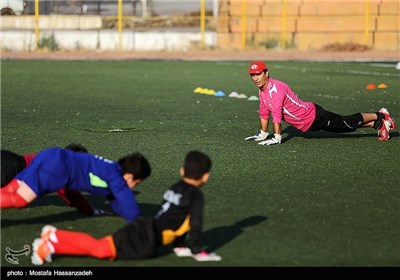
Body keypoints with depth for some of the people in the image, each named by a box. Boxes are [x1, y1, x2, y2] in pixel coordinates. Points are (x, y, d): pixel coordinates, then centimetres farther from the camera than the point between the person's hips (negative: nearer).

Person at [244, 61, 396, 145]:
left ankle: (379, 117, 23)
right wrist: (263, 135, 12)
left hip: (314, 116, -8)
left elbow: (277, 114, -31)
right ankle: (378, 124, 33)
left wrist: (277, 138, -31)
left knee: (349, 123, 3)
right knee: (345, 126, 19)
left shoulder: (275, 88, -27)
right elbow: (264, 113, 14)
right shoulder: (262, 90, 2)